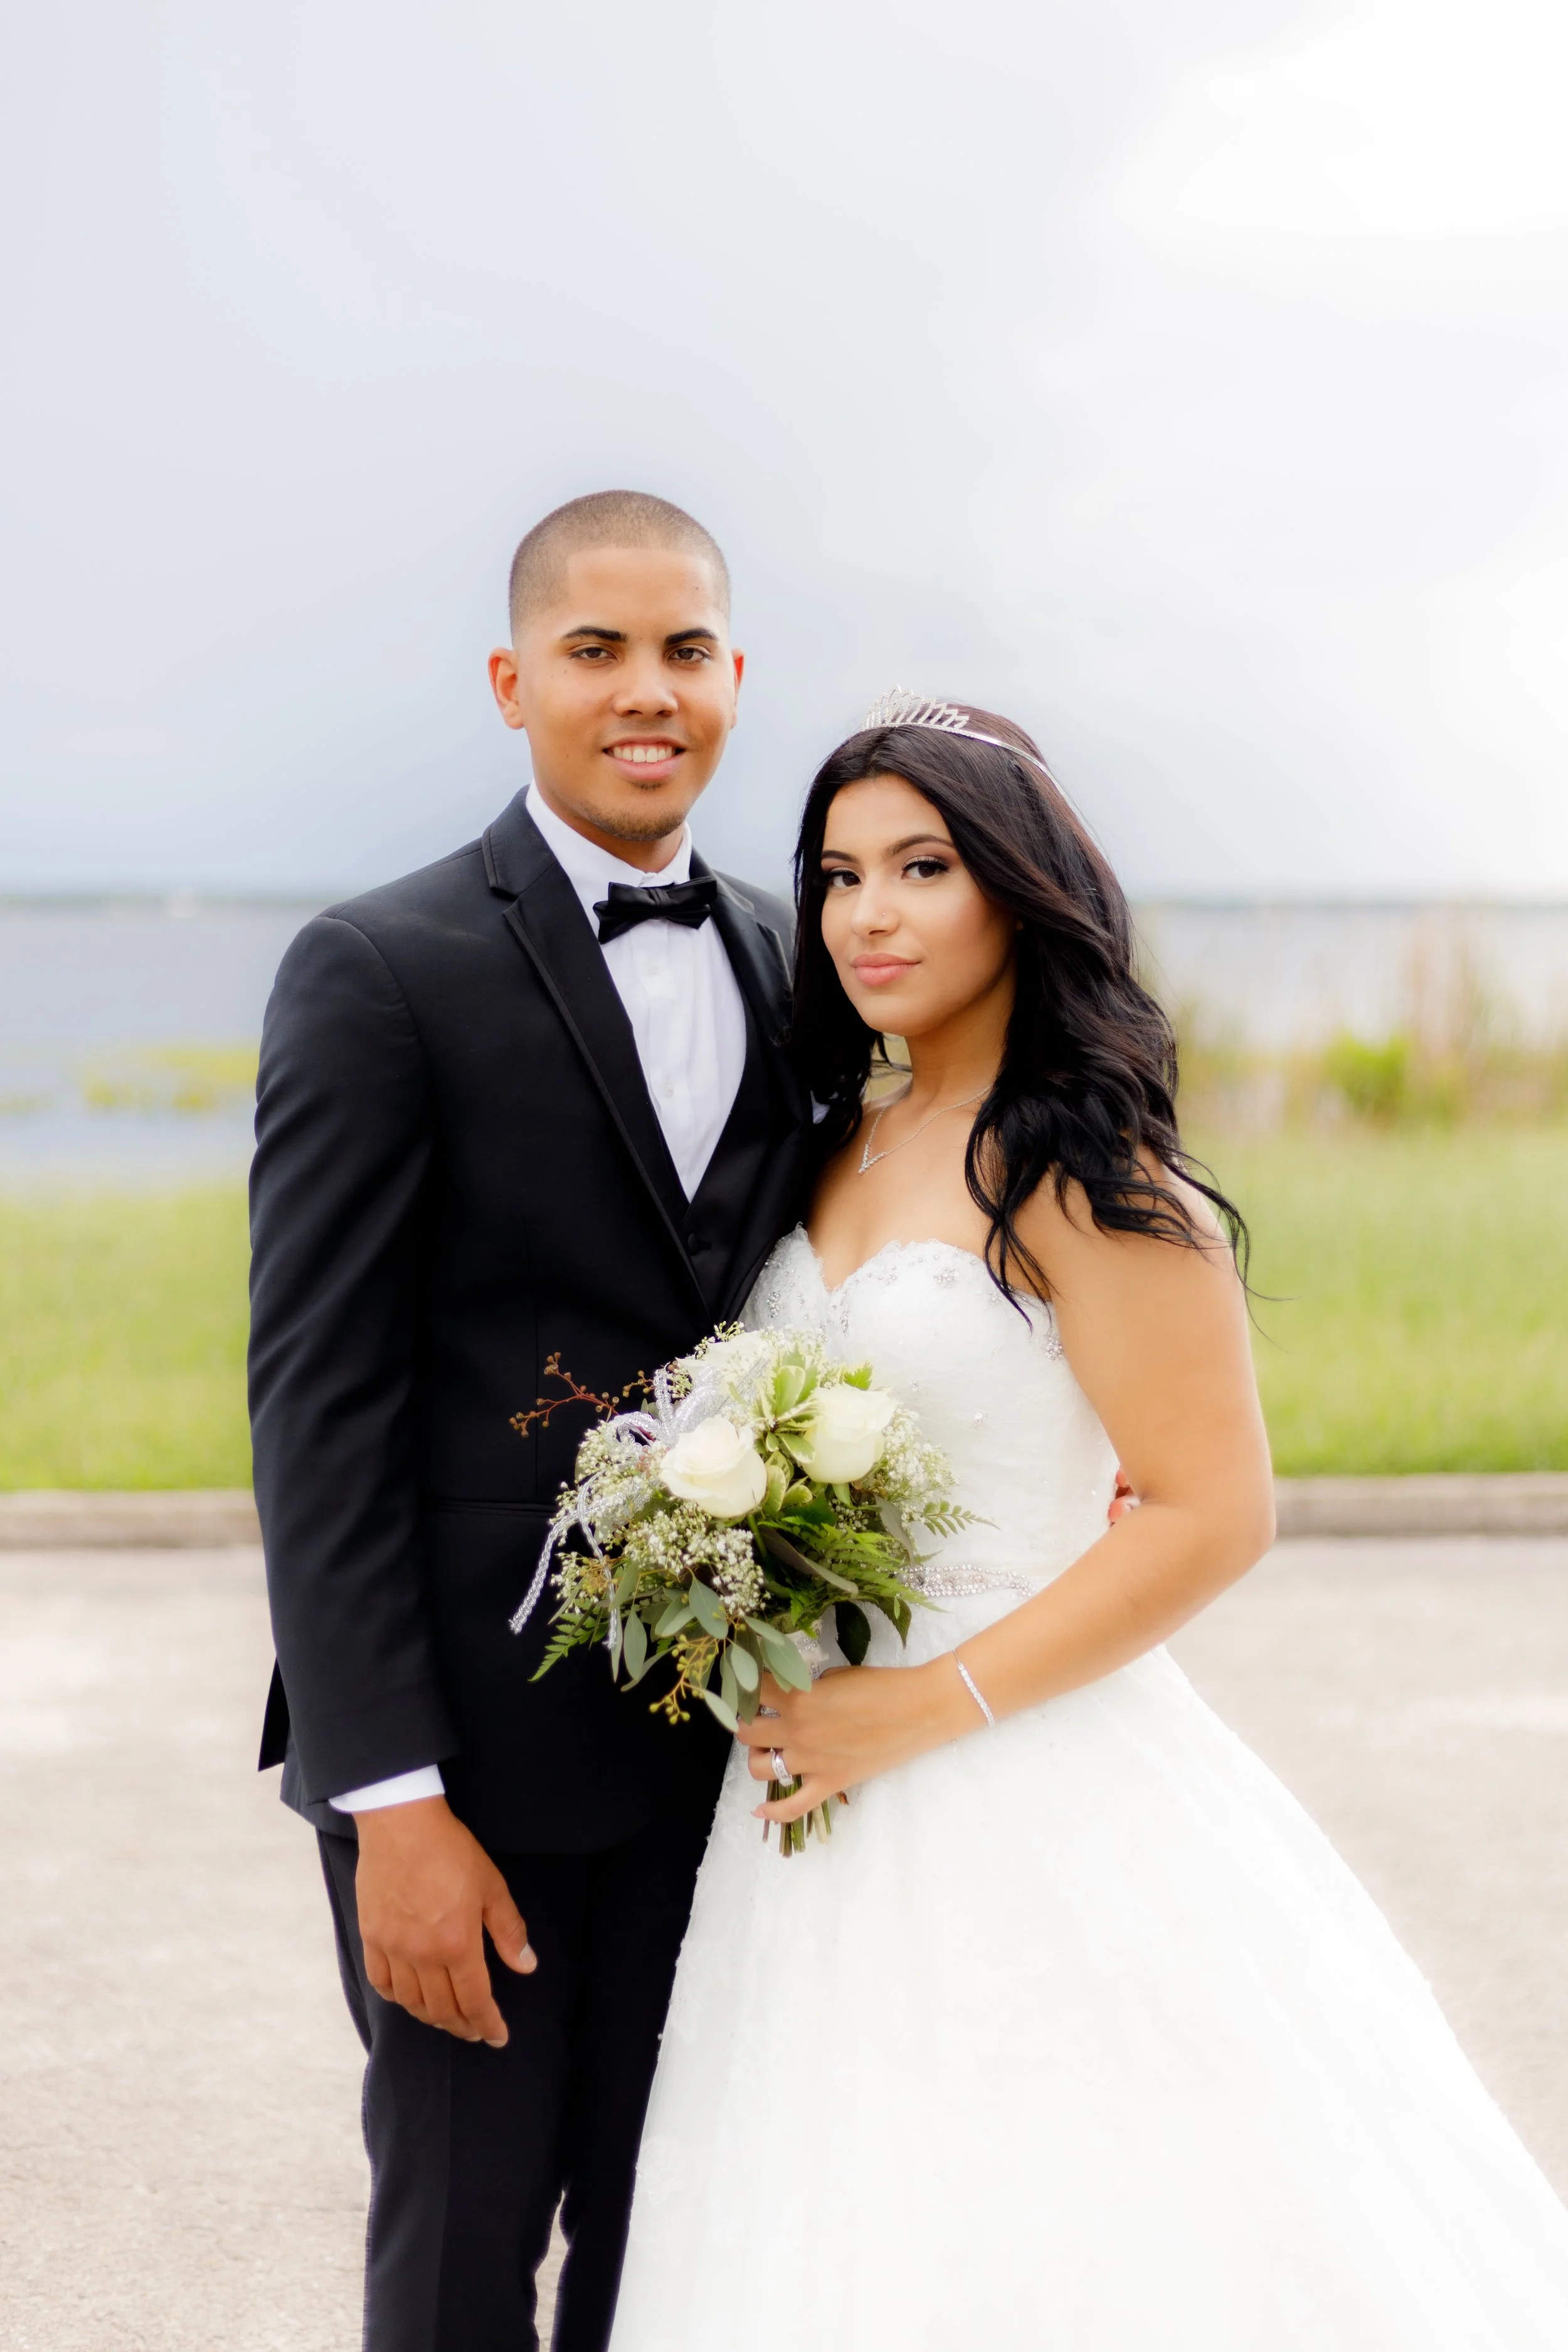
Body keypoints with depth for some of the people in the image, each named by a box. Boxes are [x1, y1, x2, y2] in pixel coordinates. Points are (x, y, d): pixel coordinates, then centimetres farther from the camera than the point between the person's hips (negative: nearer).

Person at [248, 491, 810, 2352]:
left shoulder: (787, 966, 9)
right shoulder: (380, 974, -9)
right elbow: (316, 1404, -13)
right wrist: (392, 1802, -17)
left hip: (718, 1739, 5)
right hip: (471, 1741, -5)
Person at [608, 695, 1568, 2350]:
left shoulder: (1082, 1174, -14)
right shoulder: (844, 1150, 8)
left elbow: (1214, 1513, -18)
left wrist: (928, 1708, -18)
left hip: (1032, 1808, -7)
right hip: (830, 1793, 7)